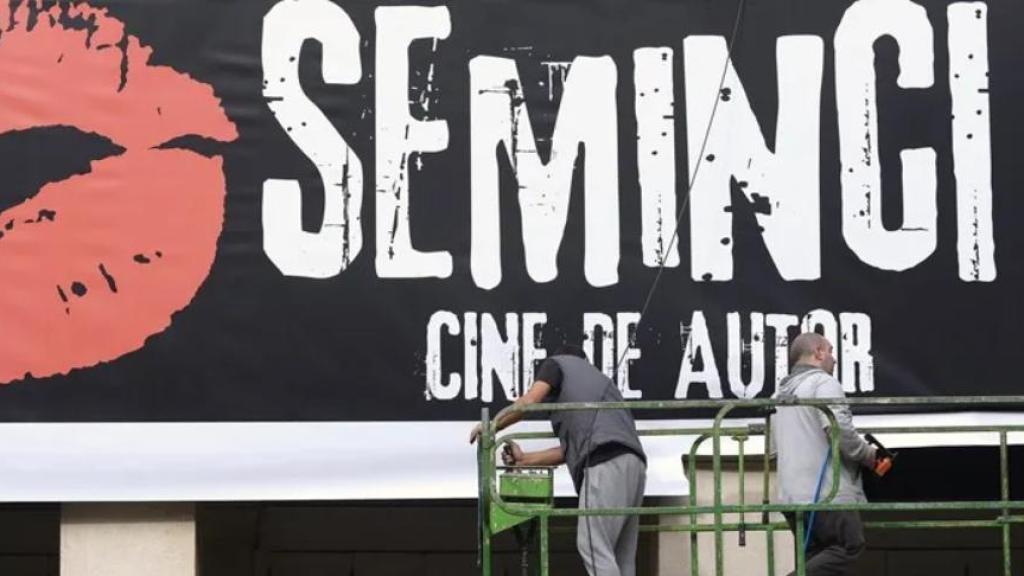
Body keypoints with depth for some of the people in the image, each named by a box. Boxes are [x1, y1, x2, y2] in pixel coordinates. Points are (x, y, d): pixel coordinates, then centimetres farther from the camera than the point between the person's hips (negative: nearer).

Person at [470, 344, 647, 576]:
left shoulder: (557, 363, 20)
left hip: (607, 463, -8)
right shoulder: (596, 378, 38)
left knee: (594, 547, -10)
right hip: (632, 463, 8)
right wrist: (524, 459, 39)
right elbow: (573, 447, 31)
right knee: (621, 555, 8)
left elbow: (528, 402, 2)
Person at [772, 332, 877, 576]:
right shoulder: (823, 383, -5)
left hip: (792, 494, 9)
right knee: (849, 547, -6)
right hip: (827, 492, -9)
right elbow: (840, 430, -19)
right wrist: (868, 454, -2)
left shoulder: (781, 393, 23)